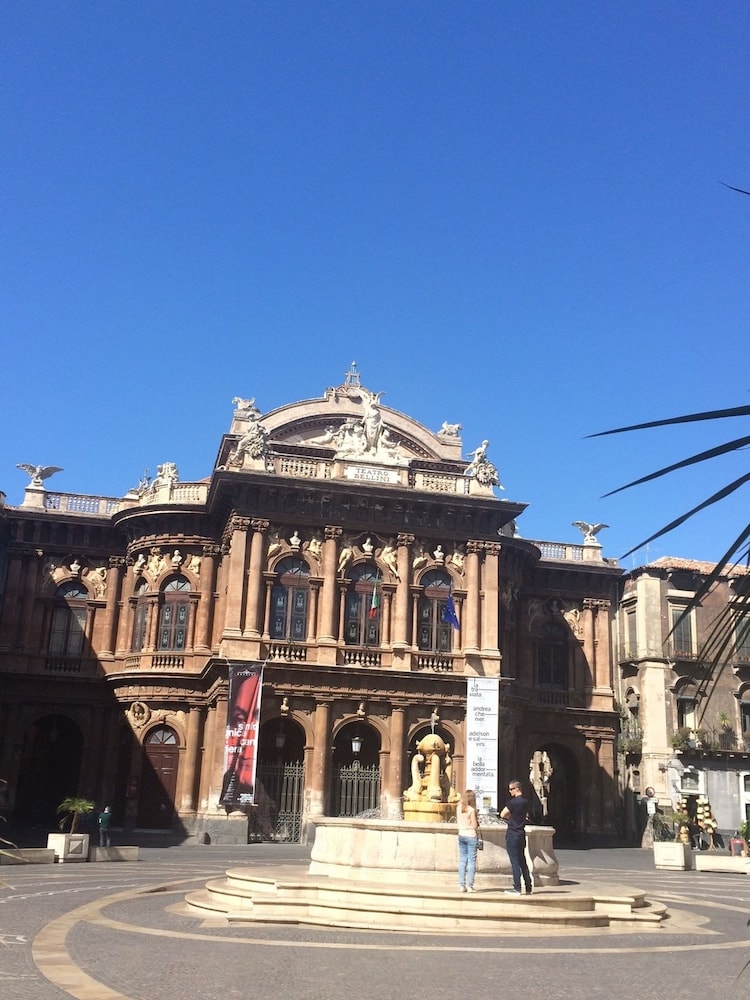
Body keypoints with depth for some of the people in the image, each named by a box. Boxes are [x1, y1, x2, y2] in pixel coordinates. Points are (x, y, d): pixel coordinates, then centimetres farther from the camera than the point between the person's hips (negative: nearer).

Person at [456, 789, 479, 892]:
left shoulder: (459, 808, 0)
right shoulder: (471, 810, -15)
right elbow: (474, 826, -12)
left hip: (461, 835, 5)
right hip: (471, 836, -5)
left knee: (462, 860, 9)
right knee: (471, 861, 1)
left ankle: (462, 885, 10)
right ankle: (469, 886, 1)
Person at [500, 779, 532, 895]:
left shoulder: (513, 802, -16)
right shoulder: (525, 801, 9)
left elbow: (502, 815, -12)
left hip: (512, 834, -8)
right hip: (522, 834, 8)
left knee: (515, 862, -4)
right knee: (522, 861, 14)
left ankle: (517, 889, -3)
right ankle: (528, 887, 17)